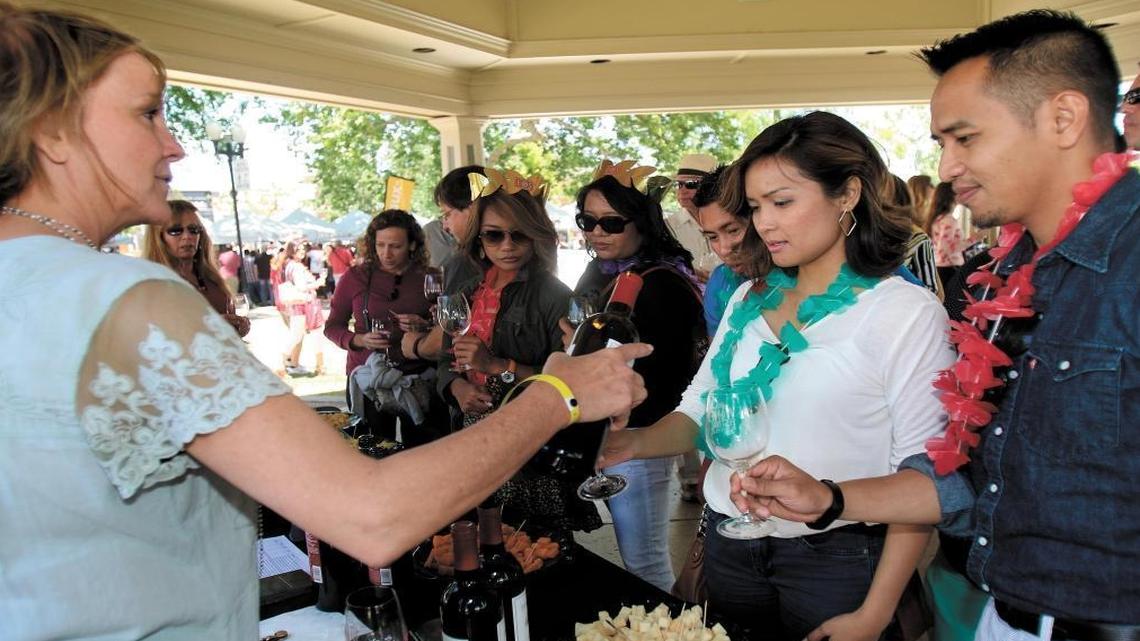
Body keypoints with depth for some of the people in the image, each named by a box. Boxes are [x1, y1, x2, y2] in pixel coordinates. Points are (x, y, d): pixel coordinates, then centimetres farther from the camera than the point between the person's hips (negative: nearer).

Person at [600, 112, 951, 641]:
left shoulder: (908, 312, -10)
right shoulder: (749, 299, 5)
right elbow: (700, 407, 7)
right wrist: (639, 441, -13)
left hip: (832, 558, -4)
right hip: (728, 547, 5)